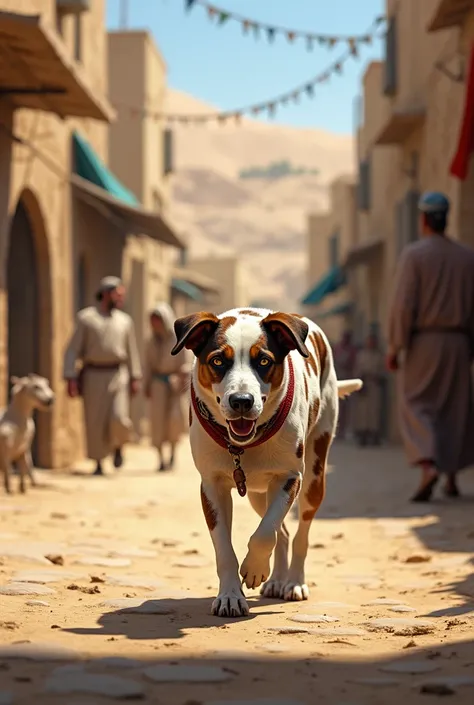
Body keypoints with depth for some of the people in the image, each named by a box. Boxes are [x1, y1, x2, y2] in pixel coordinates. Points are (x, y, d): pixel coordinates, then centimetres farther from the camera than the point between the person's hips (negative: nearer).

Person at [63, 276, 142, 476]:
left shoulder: (125, 321, 9)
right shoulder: (86, 318, 0)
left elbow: (132, 351, 14)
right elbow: (73, 350, -2)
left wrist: (135, 378, 7)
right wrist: (71, 379, -9)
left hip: (117, 375, 1)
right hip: (93, 375, -1)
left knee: (119, 418, -14)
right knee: (95, 422, 0)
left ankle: (118, 446, 16)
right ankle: (98, 464, 13)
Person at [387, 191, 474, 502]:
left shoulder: (414, 254, -7)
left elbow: (404, 304, -14)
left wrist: (395, 346, -10)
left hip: (422, 343, -3)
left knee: (417, 408, 1)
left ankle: (429, 467, -22)